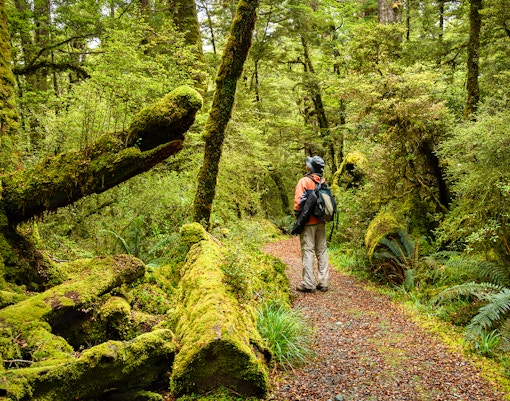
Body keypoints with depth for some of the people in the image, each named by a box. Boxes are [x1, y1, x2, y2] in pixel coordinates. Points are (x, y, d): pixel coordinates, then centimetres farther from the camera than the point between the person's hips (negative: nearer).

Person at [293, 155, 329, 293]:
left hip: (308, 222, -6)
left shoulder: (304, 181, -12)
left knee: (308, 251, -2)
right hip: (321, 222, 6)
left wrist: (297, 214, -2)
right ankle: (323, 282, 14)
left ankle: (308, 284, -1)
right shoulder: (324, 182, 6)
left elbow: (299, 201, -16)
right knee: (322, 250, 10)